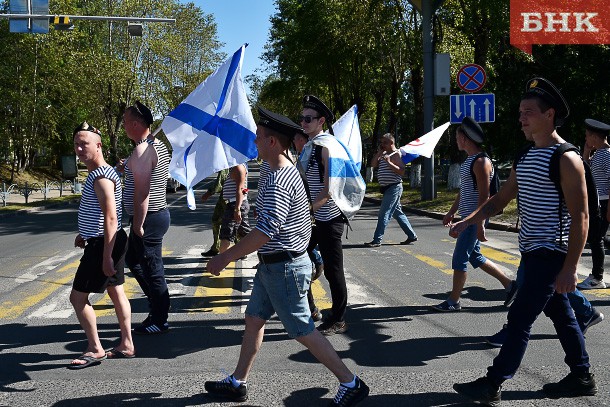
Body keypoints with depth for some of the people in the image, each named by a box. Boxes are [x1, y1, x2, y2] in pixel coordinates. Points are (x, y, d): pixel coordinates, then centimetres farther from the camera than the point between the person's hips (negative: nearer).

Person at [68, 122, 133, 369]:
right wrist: (84, 234, 20)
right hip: (106, 241, 10)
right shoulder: (99, 172, 11)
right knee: (116, 292, 14)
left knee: (78, 297, -3)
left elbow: (111, 217, -26)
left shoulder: (101, 177, -21)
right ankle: (126, 345, 21)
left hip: (104, 244, -10)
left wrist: (106, 256, -27)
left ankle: (95, 349, 6)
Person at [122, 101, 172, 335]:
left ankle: (159, 321, 11)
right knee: (133, 259, 23)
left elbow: (141, 192, -24)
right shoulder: (158, 145, 12)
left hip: (148, 218, -11)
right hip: (159, 213, 11)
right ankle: (157, 306, 29)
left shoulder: (142, 151, -20)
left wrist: (139, 225, -21)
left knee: (152, 271, 0)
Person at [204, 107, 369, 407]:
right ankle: (237, 383, 27)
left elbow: (266, 231, -30)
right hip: (272, 265, 10)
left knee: (302, 330, -1)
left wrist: (225, 257, -24)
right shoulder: (288, 170, 9)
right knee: (253, 319, 16)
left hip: (284, 267, -10)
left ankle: (350, 383, 9)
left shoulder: (278, 181, -24)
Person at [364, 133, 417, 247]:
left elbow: (401, 172, -18)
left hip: (394, 188, -10)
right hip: (387, 188, 10)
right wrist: (379, 152, 3)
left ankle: (377, 240, -11)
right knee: (397, 213, 15)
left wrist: (389, 162, -25)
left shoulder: (396, 154, -10)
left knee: (384, 214, -11)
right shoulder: (383, 155, 16)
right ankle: (412, 235, 24)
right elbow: (373, 164, 10)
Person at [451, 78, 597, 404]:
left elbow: (580, 217, -18)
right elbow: (500, 199, 16)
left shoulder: (566, 159, -16)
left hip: (551, 254, -9)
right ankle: (581, 378, 27)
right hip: (532, 252, 9)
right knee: (559, 314, 16)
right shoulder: (526, 158, 11)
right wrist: (466, 222, 4)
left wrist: (570, 267, -21)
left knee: (520, 318, -7)